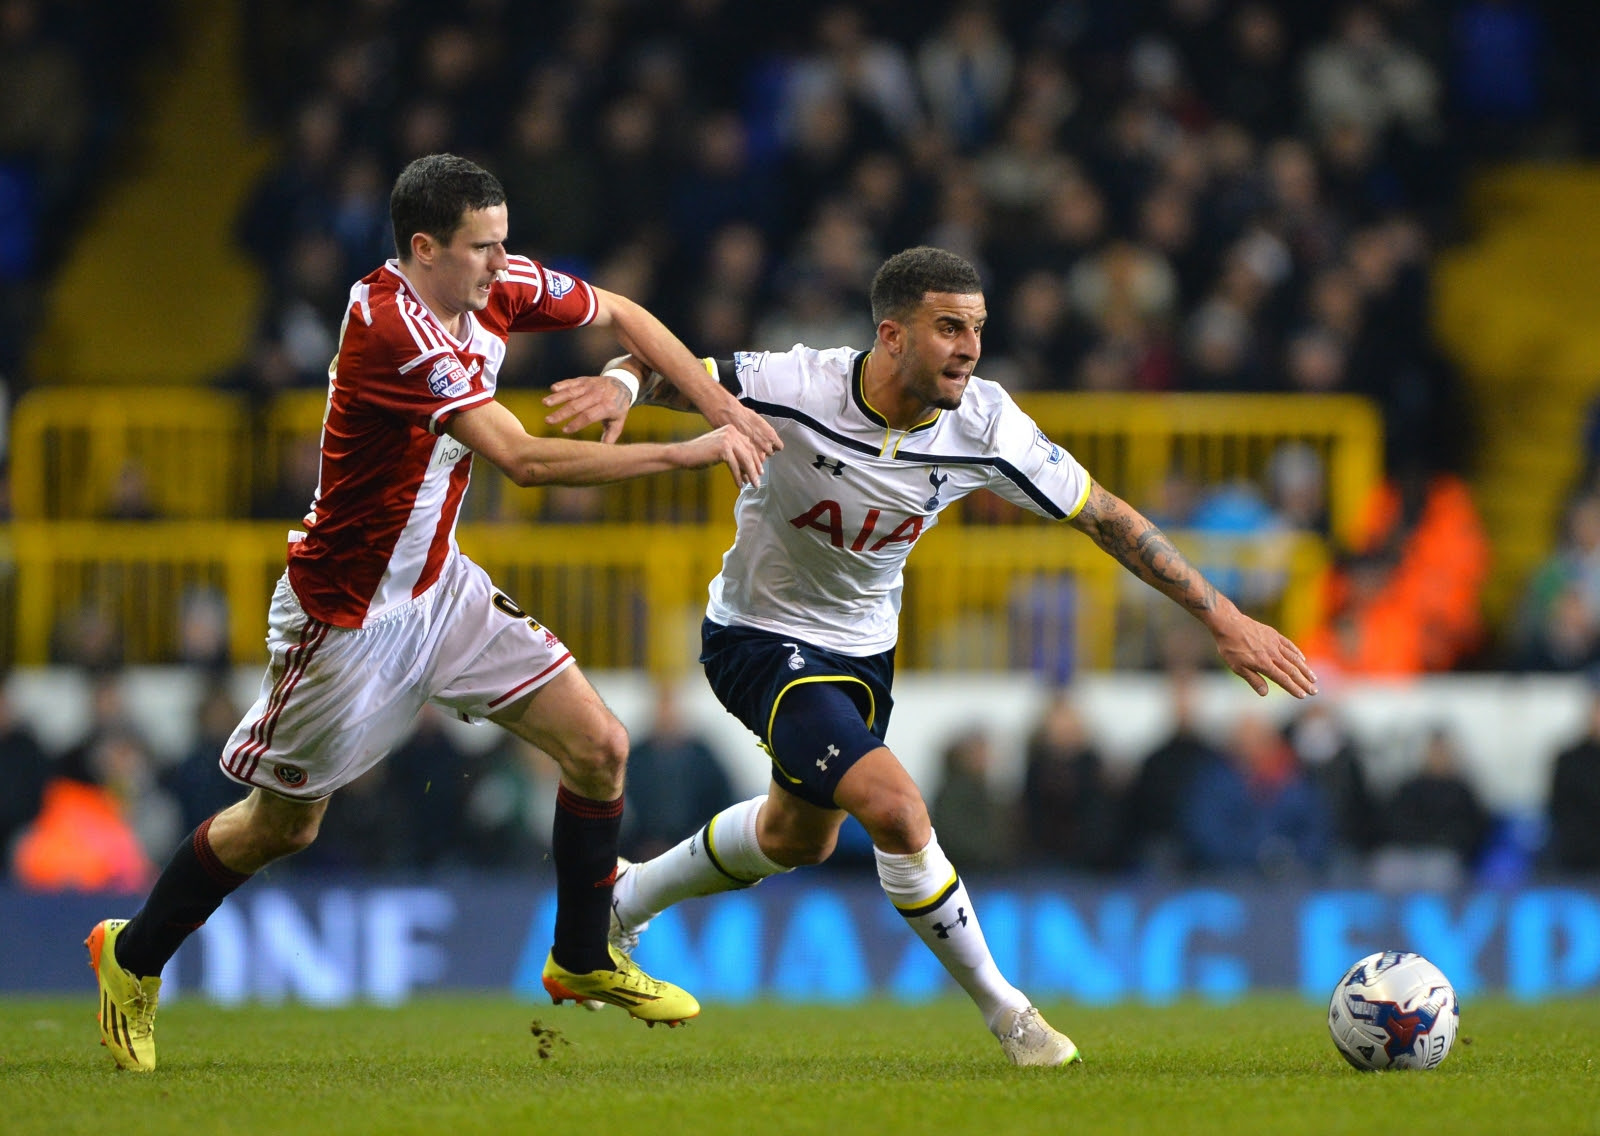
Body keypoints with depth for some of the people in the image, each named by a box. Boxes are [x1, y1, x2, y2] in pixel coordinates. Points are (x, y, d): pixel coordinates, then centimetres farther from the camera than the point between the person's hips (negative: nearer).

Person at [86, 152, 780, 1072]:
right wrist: (689, 454, -35)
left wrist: (723, 406, -1)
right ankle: (133, 958, 30)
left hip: (440, 586, 8)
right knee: (283, 822, 7)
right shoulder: (394, 329, -32)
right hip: (347, 610, -8)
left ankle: (584, 961, 17)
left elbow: (618, 313, 11)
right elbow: (523, 459, -37)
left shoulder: (493, 288, -7)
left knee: (599, 746, 0)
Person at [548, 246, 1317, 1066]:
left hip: (863, 646, 6)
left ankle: (623, 901, 51)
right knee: (894, 808, -24)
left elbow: (1107, 518, -12)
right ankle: (1000, 1008, -7)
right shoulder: (797, 387, -30)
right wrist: (619, 384, -46)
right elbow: (667, 372, -20)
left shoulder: (983, 424, -20)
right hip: (761, 638, -6)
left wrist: (1221, 616, -14)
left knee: (799, 838, 25)